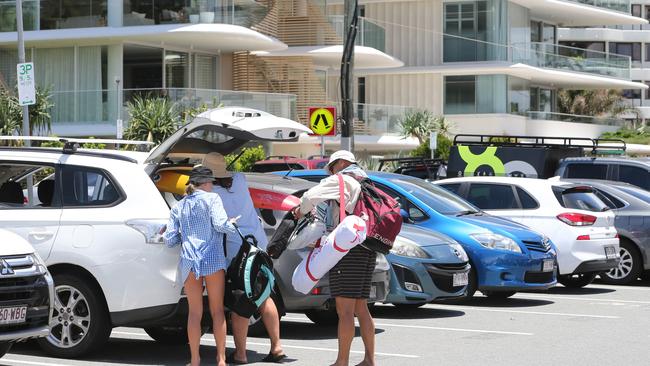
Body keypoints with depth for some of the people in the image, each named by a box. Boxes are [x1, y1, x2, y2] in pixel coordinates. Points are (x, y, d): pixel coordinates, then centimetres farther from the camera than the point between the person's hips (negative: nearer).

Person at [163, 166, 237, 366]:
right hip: (212, 259, -3)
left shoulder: (178, 207, 16)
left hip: (188, 261, 3)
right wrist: (231, 224, 9)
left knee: (194, 312, 6)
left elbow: (170, 239, 11)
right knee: (217, 310, 5)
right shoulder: (211, 198, 3)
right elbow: (220, 224, -11)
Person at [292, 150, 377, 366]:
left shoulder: (341, 181, -2)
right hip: (367, 249, 9)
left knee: (345, 310, -9)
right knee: (361, 308, 14)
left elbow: (311, 196, -15)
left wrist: (302, 211, 6)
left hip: (347, 248, -9)